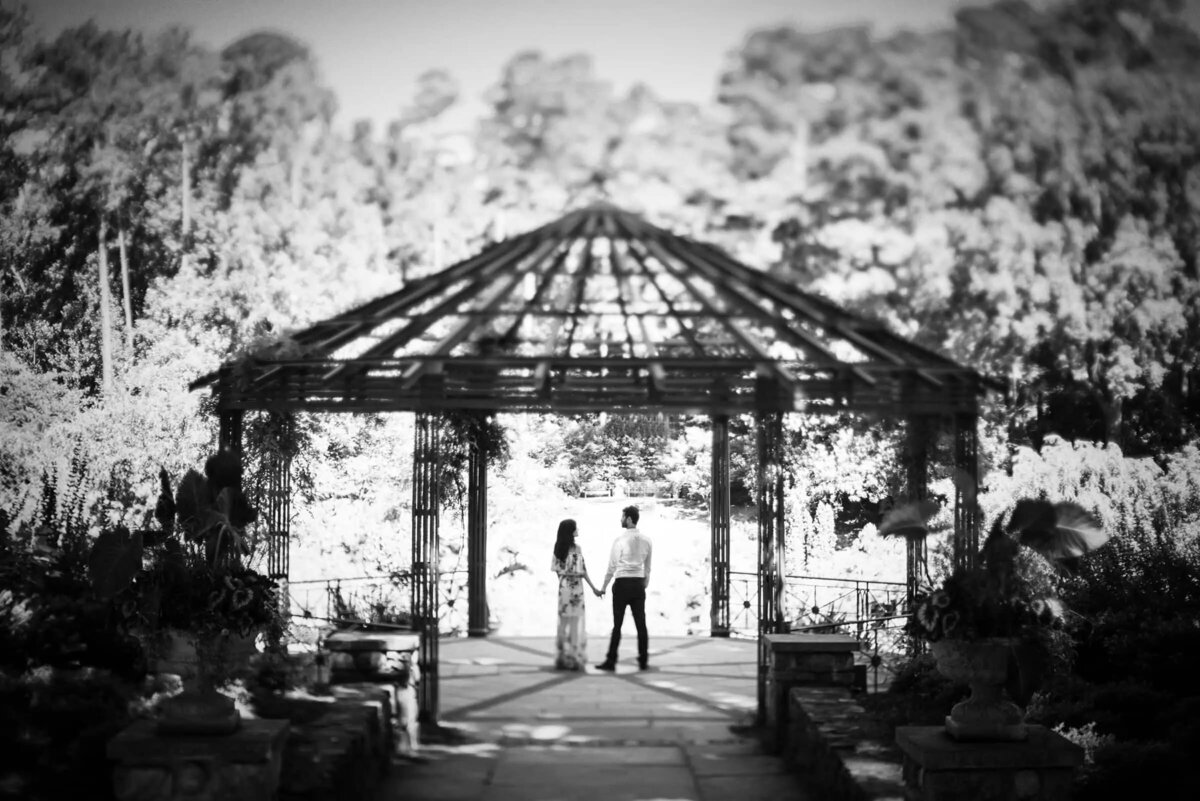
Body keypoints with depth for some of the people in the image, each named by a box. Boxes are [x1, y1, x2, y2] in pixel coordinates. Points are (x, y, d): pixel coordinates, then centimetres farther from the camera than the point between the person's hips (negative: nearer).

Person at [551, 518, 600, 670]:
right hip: (575, 586, -5)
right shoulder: (576, 549, -12)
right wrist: (593, 588, -8)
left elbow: (557, 569, 7)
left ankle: (561, 657, 12)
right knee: (575, 622, 0)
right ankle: (574, 657, 2)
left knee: (563, 621, 9)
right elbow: (582, 571, -12)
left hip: (562, 585, 5)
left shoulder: (558, 548, 4)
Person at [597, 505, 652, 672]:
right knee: (641, 623, 6)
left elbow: (612, 566, -7)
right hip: (639, 583, 4)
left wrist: (604, 587, 1)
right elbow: (647, 567, 12)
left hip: (622, 583, -4)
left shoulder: (620, 540, -10)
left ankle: (611, 661, 1)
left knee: (617, 624, -1)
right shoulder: (646, 540, 5)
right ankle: (643, 661, 7)